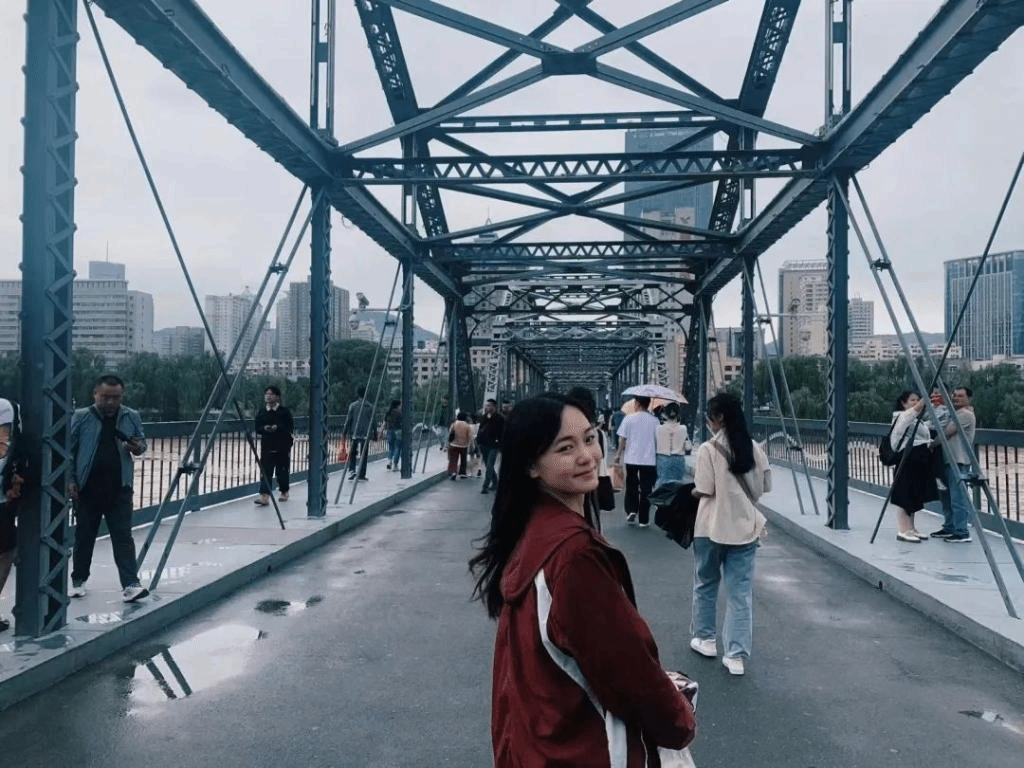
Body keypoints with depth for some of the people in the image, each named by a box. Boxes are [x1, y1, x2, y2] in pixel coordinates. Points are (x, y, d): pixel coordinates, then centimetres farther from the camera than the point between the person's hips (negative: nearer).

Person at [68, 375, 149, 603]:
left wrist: (138, 447, -11)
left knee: (123, 536, -3)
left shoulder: (131, 417, 2)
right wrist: (70, 480, -5)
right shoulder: (81, 417, -3)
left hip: (119, 489, 0)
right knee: (84, 536, 14)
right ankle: (78, 580, 30)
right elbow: (68, 450, 1)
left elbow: (142, 442, 13)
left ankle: (130, 584, -6)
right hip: (87, 489, 0)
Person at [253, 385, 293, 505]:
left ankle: (284, 492, 27)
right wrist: (265, 428, -13)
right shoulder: (261, 413, 10)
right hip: (267, 447, 2)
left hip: (282, 447, -2)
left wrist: (278, 428, -19)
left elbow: (290, 428, -4)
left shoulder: (284, 412, -1)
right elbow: (257, 428, 8)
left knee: (282, 471, 8)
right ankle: (264, 495, -15)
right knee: (265, 471, -8)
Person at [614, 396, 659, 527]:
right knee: (646, 489, 6)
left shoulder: (629, 419, -4)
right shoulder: (654, 420, -3)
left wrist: (618, 455, 10)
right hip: (649, 460, 0)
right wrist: (658, 457, 15)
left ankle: (631, 510, 0)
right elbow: (658, 441, 1)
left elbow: (622, 439, -2)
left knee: (631, 487, 16)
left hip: (631, 459, 0)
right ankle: (643, 519, 8)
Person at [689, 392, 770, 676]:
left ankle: (705, 639, 32)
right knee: (741, 592, 6)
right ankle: (736, 656, 6)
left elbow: (704, 491, -13)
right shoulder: (754, 448, 0)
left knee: (706, 584, 18)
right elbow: (760, 489, 5)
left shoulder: (708, 449, -14)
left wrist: (691, 490, 7)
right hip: (744, 528, 3)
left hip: (712, 529, -3)